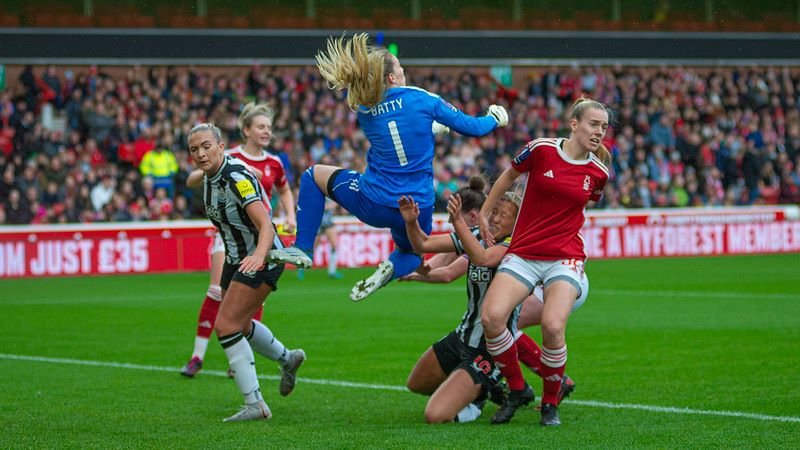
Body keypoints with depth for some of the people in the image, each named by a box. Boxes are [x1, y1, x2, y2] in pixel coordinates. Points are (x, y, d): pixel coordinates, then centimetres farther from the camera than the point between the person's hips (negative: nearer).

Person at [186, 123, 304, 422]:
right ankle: (287, 358, 50)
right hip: (236, 258, 10)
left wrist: (259, 255, -53)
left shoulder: (237, 178, -26)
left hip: (261, 259, -10)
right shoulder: (209, 177, 1)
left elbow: (265, 225, -35)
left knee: (226, 326, -16)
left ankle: (255, 405, -9)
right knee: (239, 324, 23)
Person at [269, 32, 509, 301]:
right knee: (410, 253, 33)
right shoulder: (421, 99, -6)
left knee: (314, 175, 22)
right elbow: (472, 128, 0)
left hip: (373, 205, 0)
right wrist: (495, 119, 20)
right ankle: (393, 267, -5)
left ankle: (302, 249, 6)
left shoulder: (364, 112, 2)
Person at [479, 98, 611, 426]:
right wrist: (484, 214, 18)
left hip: (565, 258, 0)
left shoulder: (598, 172, 1)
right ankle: (517, 389, 3)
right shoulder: (541, 150, -5)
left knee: (553, 327, -25)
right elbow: (510, 175, 13)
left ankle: (550, 402, 1)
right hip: (523, 254, 0)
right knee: (491, 317, -22)